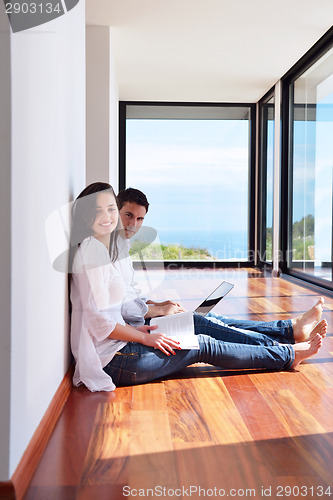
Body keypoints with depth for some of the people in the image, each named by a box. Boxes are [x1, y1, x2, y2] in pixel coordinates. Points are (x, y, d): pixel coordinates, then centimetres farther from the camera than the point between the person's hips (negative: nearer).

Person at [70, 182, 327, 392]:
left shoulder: (101, 248, 13)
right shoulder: (91, 249, -18)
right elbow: (98, 321, -21)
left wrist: (134, 328, 5)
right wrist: (145, 337, -13)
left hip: (116, 345, 9)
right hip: (111, 361, -9)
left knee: (196, 323, 6)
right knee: (203, 345, -5)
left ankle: (290, 330, 13)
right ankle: (289, 355, 10)